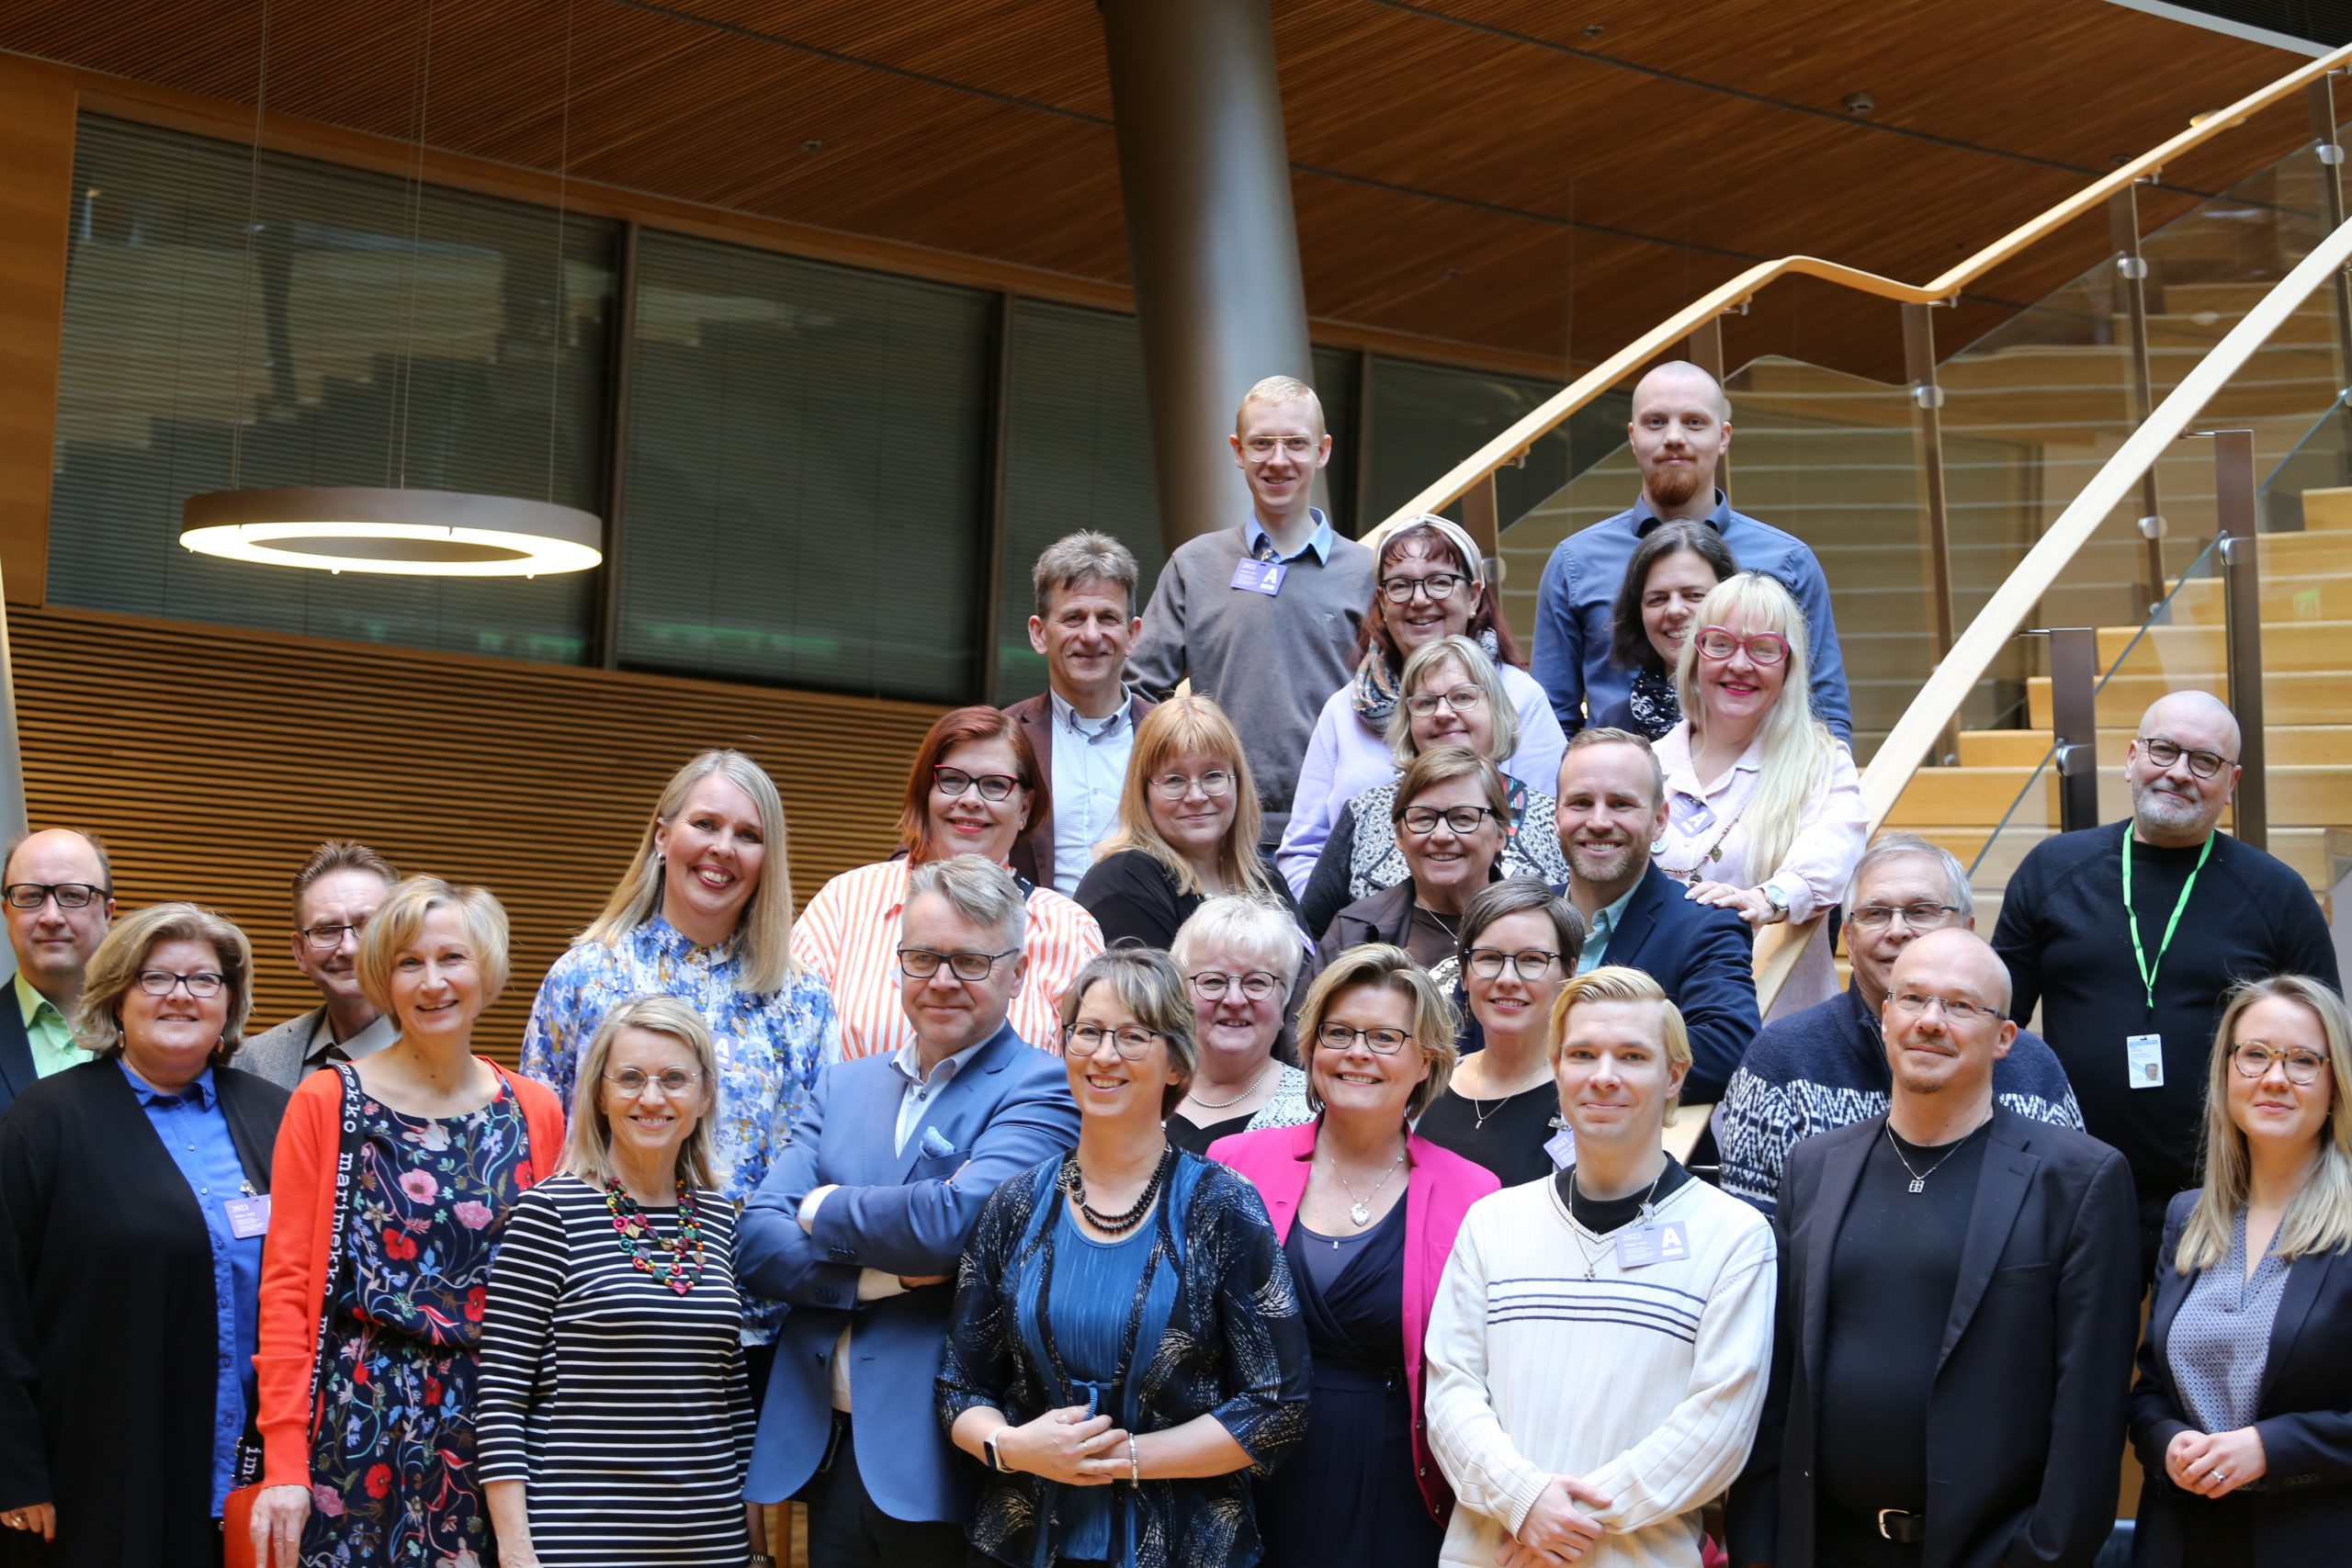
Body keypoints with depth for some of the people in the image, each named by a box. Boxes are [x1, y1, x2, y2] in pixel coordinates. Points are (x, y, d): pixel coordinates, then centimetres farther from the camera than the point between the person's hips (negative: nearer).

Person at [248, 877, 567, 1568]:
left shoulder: (535, 1113, 7)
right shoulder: (326, 1103, -1)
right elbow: (287, 1287, -4)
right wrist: (284, 1464, -10)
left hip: (492, 1424, 2)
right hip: (361, 1416, -2)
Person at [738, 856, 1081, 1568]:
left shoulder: (1040, 1092, -5)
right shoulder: (842, 1087, 14)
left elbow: (958, 1219, -21)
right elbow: (755, 1243, 3)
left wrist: (823, 1211, -4)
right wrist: (880, 1276, -13)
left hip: (941, 1467, -5)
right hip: (823, 1451, 5)